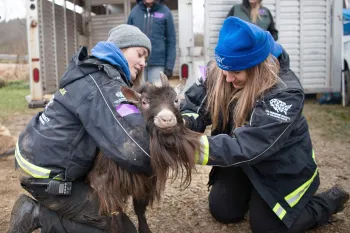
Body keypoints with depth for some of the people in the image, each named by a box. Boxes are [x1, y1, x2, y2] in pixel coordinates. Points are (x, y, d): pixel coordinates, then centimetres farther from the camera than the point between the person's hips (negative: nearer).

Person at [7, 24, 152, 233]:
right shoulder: (101, 87, -23)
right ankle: (38, 215, 0)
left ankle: (42, 208, 17)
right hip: (46, 174, -10)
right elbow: (131, 150, -31)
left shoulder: (97, 74, 9)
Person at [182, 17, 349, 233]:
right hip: (244, 160, 6)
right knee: (222, 212, 9)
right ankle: (252, 191, 40)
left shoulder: (285, 93, -35)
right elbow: (196, 104, -13)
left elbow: (249, 146, -41)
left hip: (282, 166, -5)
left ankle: (331, 200, 23)